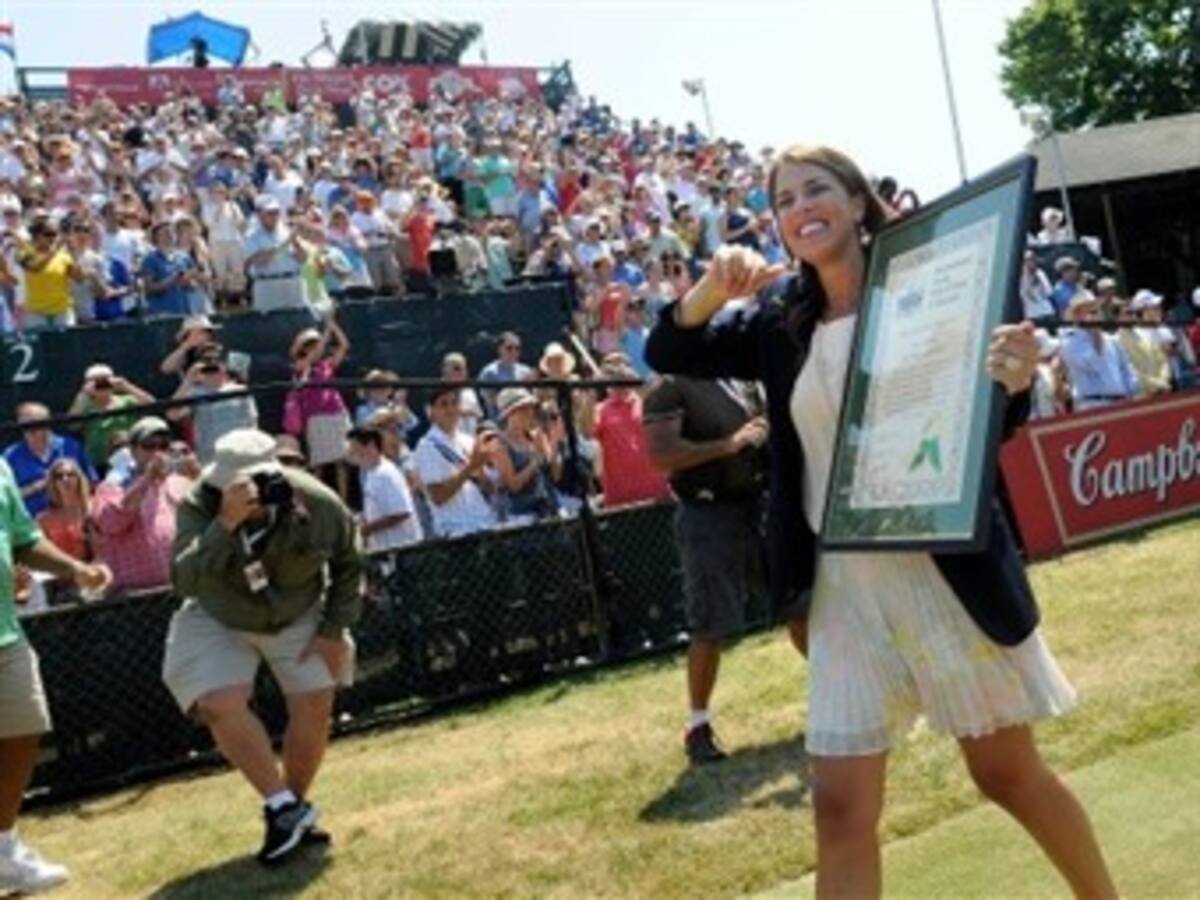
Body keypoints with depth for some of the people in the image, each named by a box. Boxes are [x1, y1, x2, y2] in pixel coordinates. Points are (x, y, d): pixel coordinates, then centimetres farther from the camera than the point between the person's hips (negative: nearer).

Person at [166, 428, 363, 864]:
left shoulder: (318, 504, -25)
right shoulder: (199, 506, -30)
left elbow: (349, 564, -5)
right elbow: (184, 580, -43)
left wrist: (335, 629, -8)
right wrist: (225, 525, -55)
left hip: (299, 617, 1)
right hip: (219, 621, -1)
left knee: (315, 707, -3)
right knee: (221, 706, -19)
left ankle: (295, 810, 19)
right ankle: (283, 808, -7)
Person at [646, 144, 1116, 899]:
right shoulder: (781, 321, 5)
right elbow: (669, 353, 7)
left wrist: (1012, 386, -33)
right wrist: (713, 286, -13)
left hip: (947, 568, -4)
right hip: (841, 581, 4)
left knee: (1008, 773, 11)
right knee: (840, 807, 4)